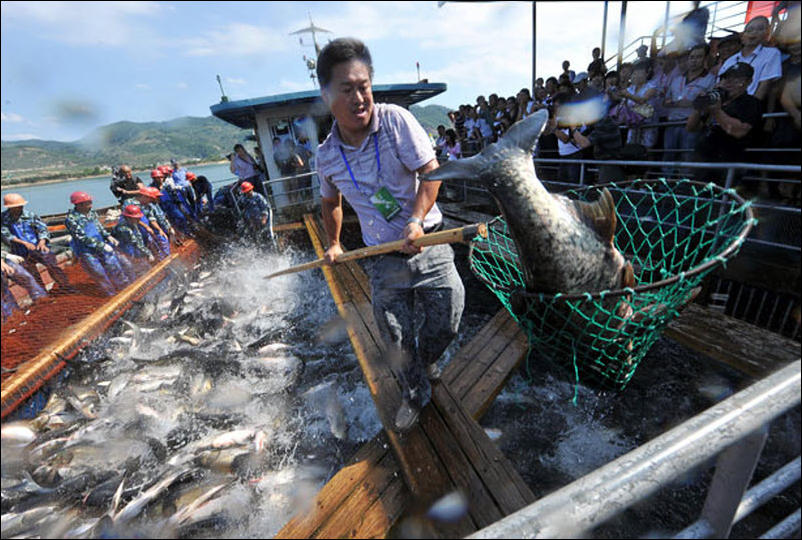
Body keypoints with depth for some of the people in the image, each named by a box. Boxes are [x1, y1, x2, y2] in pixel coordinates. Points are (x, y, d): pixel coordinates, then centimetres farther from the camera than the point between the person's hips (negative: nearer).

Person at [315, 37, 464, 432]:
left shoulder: (395, 119, -7)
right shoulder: (327, 157, 2)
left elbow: (430, 170, -9)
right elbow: (330, 201, 21)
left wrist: (417, 219, -22)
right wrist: (333, 245, 26)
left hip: (428, 246, -1)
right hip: (383, 261, 2)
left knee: (447, 321, 0)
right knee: (397, 343, 8)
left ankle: (425, 361, 38)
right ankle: (414, 396, 38)